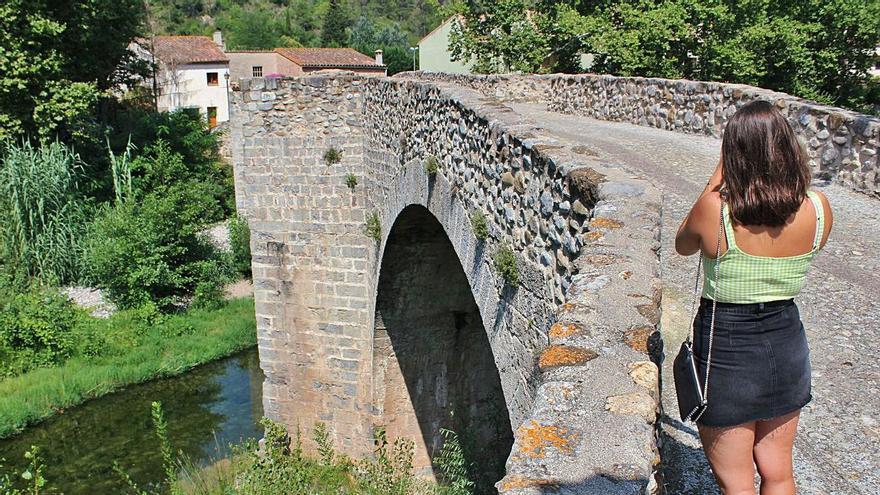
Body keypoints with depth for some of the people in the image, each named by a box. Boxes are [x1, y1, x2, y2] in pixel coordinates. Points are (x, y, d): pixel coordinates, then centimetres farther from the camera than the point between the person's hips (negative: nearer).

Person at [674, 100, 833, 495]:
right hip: (786, 348, 4)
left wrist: (716, 180, -2)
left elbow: (682, 245, -1)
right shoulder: (818, 210, -11)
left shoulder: (714, 210, -22)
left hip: (725, 353, -4)